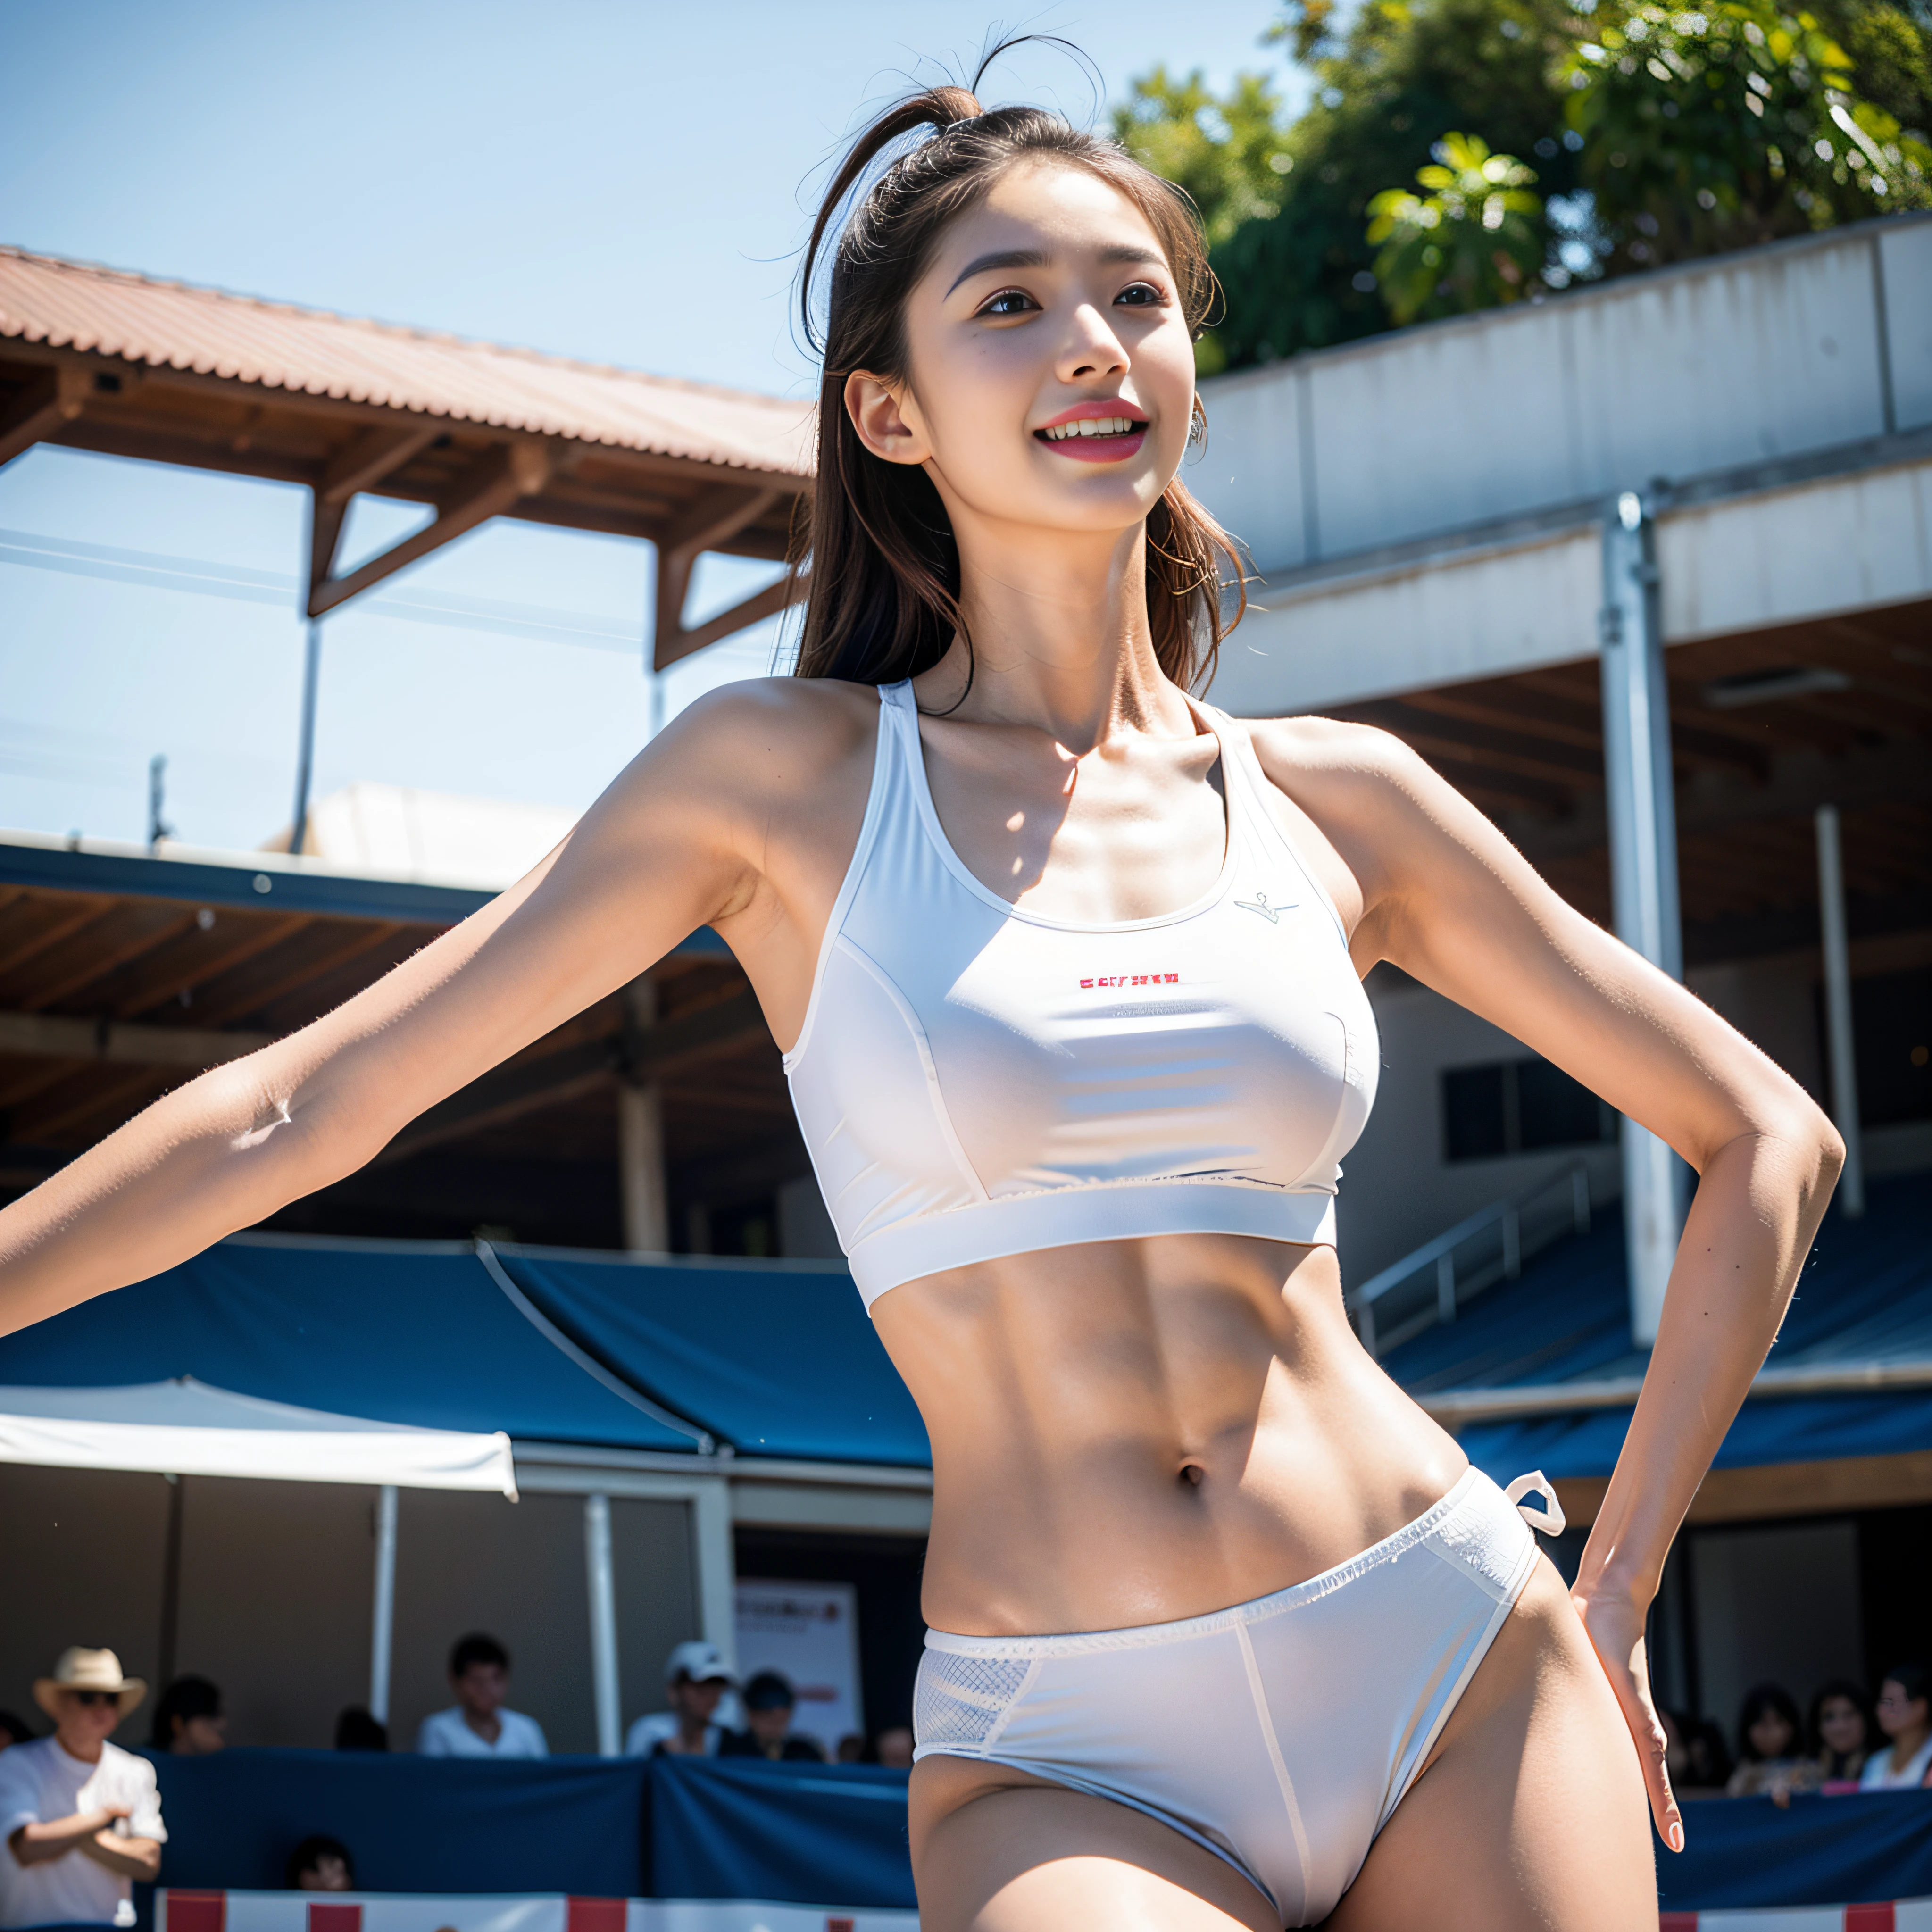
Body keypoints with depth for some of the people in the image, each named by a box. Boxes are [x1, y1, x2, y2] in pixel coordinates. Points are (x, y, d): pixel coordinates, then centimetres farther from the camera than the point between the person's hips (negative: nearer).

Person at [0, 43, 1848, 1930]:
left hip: (1457, 1694, 3)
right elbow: (299, 1109, 3)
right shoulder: (787, 778, 2)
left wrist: (1606, 1605, 11)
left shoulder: (1330, 801, 7)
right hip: (1072, 1781, -2)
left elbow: (1767, 1139, 15)